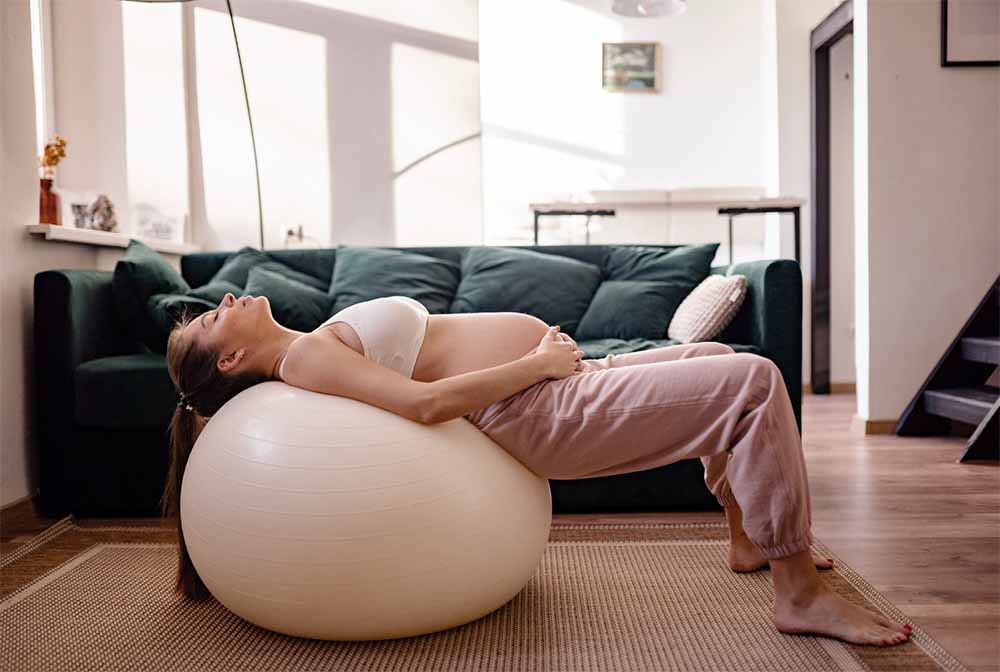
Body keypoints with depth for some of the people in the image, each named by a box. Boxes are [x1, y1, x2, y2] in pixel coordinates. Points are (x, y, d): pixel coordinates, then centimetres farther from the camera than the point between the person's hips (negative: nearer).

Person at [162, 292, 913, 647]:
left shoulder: (323, 346, 18)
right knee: (754, 381, -16)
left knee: (718, 359, 21)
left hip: (558, 381, 10)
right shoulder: (305, 357, -11)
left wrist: (549, 353, 9)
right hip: (543, 410, -10)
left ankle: (749, 536, 28)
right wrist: (541, 361, -17)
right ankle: (800, 591, -9)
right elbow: (427, 401, -24)